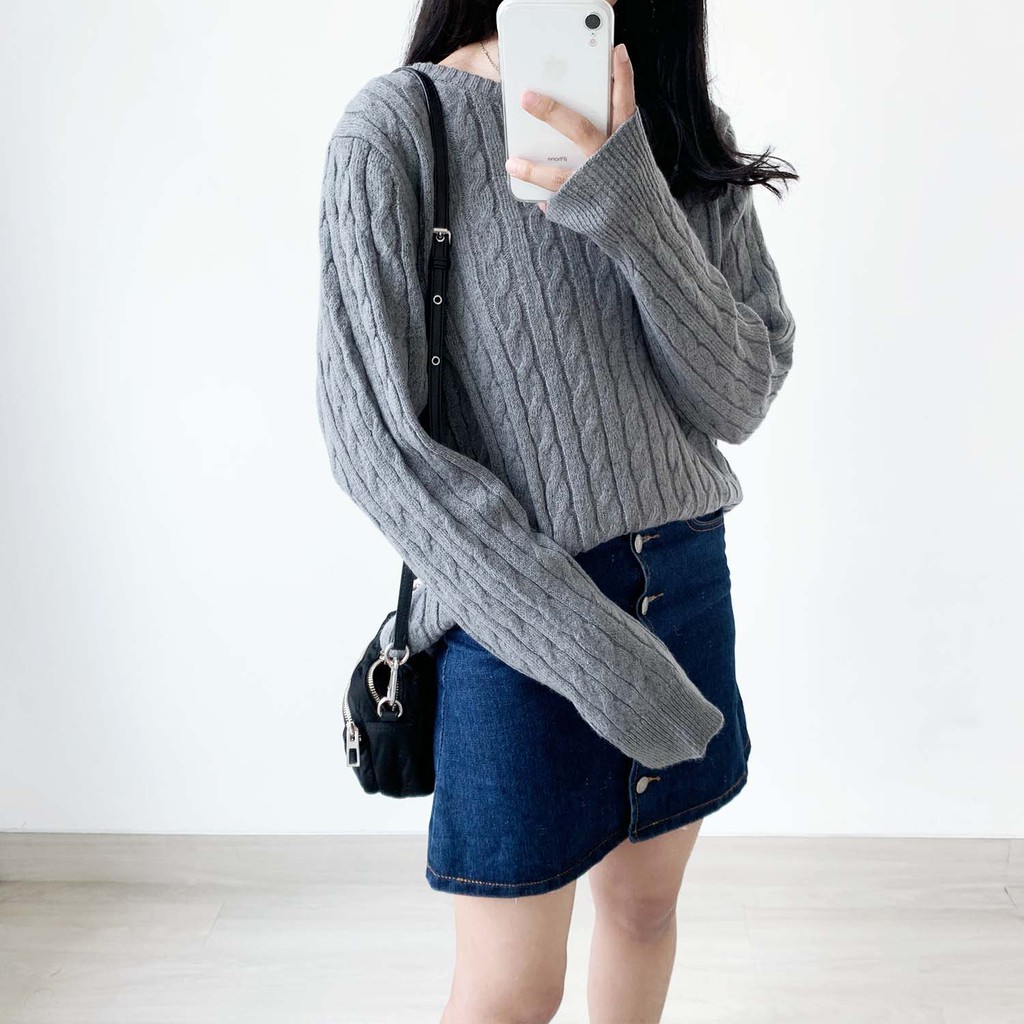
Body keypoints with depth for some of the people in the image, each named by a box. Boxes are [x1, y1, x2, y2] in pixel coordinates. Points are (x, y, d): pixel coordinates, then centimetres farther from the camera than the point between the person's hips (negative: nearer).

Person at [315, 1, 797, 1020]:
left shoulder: (686, 136, 6)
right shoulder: (399, 124, -9)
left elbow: (741, 401, -4)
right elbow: (371, 439, -16)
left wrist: (632, 207, -21)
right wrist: (587, 648, -21)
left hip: (687, 580, 5)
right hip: (518, 613, -5)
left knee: (646, 901, 22)